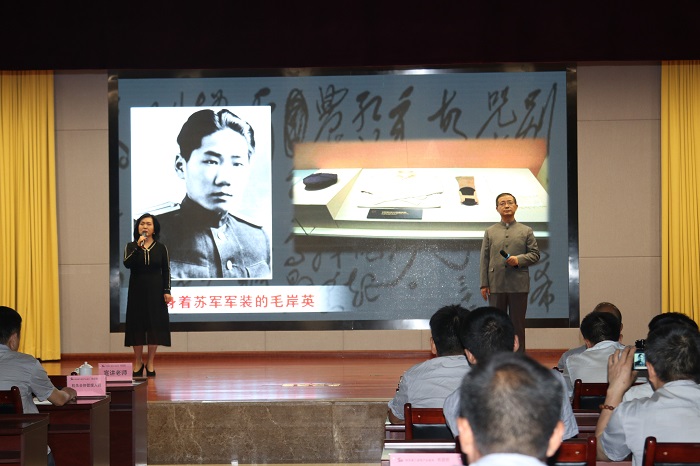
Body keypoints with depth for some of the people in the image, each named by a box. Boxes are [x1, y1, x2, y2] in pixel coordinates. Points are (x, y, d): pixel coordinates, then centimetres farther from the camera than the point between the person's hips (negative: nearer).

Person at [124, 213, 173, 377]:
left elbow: (166, 271, 3)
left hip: (155, 291, 0)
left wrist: (167, 291, -6)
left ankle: (150, 363, 9)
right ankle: (138, 362, 15)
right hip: (137, 291, 0)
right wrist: (138, 247, -24)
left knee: (154, 325, 0)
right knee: (137, 325, 2)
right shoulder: (131, 247, 1)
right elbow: (127, 264, -16)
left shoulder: (161, 248, 2)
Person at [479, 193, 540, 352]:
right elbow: (484, 259, 7)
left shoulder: (526, 231, 9)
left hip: (518, 285, -1)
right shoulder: (490, 232, 11)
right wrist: (484, 284, -1)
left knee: (518, 324, 1)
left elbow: (535, 254, 6)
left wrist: (519, 260, -13)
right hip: (496, 285, 1)